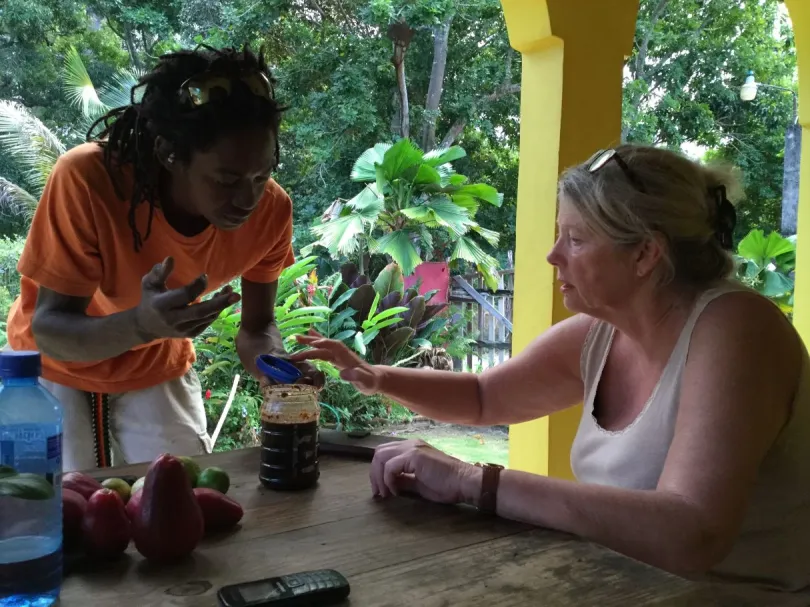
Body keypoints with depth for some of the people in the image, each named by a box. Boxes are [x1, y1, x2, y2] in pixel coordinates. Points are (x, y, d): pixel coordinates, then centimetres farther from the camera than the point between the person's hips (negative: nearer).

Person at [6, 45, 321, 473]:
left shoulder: (271, 209, -24)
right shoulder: (87, 179, -34)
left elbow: (257, 328, -11)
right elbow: (49, 329, -28)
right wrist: (142, 323, -47)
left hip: (158, 369, 3)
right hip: (59, 368, -2)